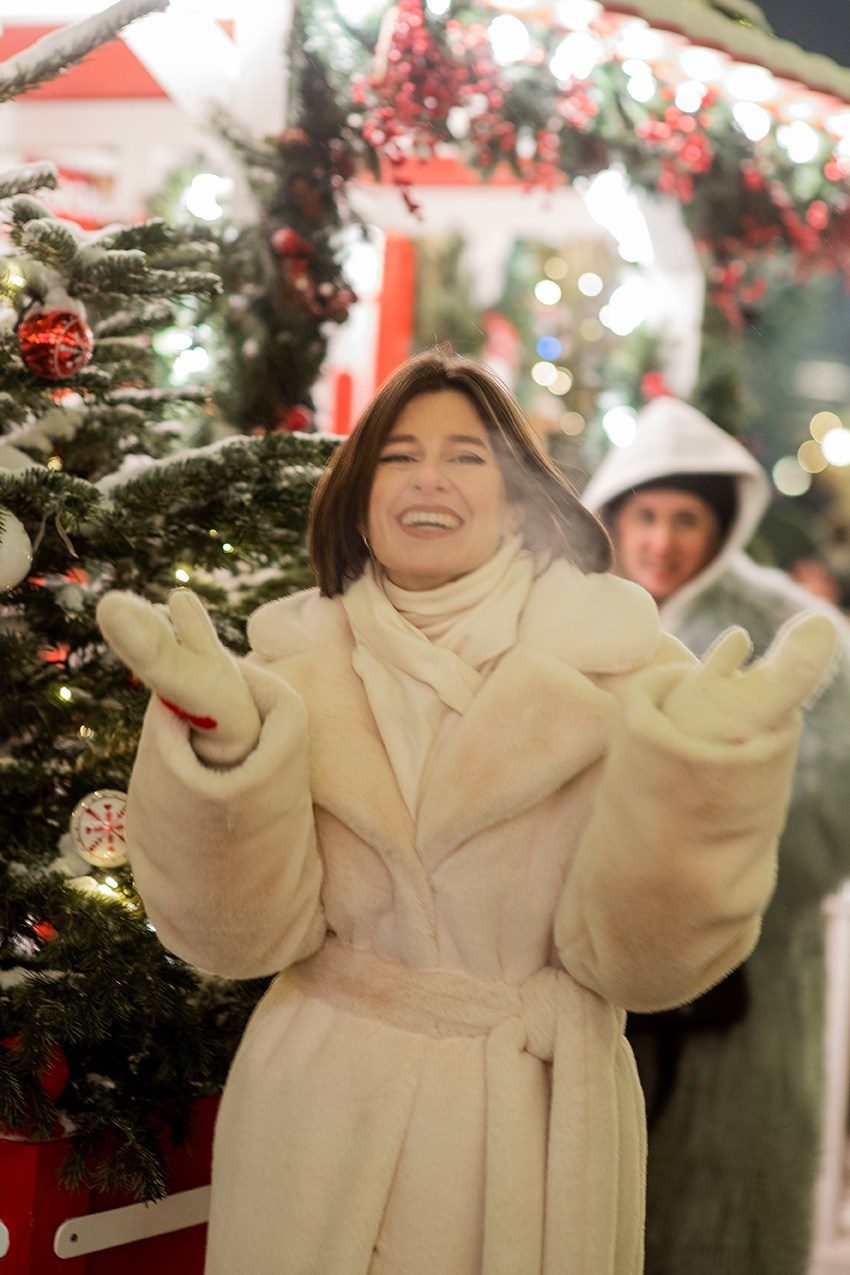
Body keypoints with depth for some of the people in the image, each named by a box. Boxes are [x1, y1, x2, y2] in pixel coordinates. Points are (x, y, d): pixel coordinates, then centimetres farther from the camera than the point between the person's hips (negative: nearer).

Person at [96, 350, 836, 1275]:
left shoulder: (611, 656, -5)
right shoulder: (299, 662, -2)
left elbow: (631, 955, -12)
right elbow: (250, 931, -8)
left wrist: (691, 769, -28)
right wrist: (226, 745, -24)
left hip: (536, 1125, -1)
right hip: (324, 1117, 1)